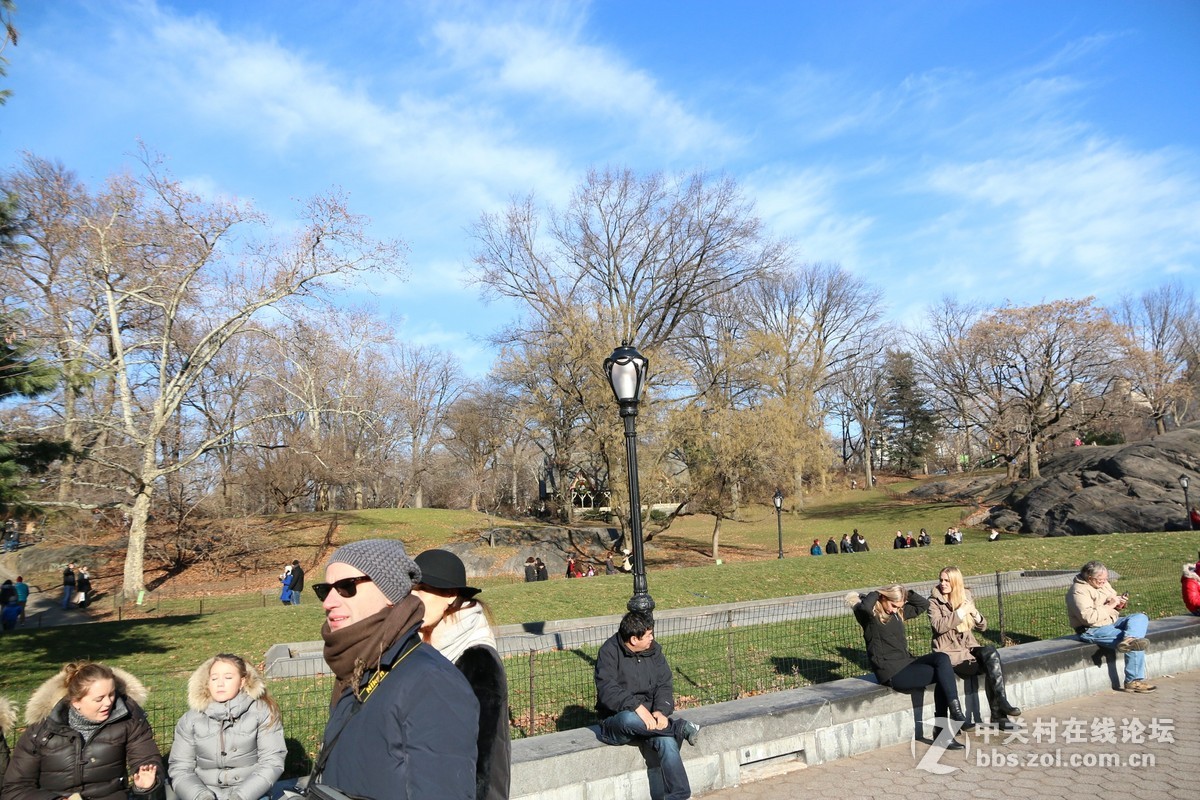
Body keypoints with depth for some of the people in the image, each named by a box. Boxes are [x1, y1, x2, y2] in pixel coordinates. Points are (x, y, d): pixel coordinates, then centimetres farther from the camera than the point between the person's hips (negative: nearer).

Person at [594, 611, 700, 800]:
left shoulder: (653, 650, 4)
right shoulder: (609, 652, -12)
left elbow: (665, 684, 0)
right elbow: (607, 690, -23)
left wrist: (662, 710, -20)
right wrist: (636, 707, -35)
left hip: (648, 717, 4)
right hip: (615, 722, -3)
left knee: (667, 741, -28)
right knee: (629, 719, -39)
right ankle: (681, 728, -22)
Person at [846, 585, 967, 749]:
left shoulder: (898, 612, 14)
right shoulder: (870, 614, -9)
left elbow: (923, 604, 21)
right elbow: (864, 606, -34)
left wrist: (906, 593, 6)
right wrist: (876, 593, -15)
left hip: (907, 663, 8)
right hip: (892, 673, -8)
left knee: (942, 658, -18)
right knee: (943, 673, -17)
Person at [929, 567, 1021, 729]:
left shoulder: (966, 597, 12)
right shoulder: (934, 601, -2)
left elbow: (982, 627, 14)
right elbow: (938, 626, -18)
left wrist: (975, 614, -7)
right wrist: (961, 612, -18)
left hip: (969, 647, 4)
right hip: (950, 652, -4)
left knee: (991, 652, -27)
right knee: (993, 667, -23)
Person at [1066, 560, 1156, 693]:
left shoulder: (1103, 584, 12)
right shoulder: (1078, 592, -19)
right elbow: (1088, 617, -28)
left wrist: (1119, 604, 0)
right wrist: (1109, 606, -22)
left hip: (1112, 622, 10)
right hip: (1093, 631, -10)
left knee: (1140, 618, -15)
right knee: (1135, 646, -23)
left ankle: (1128, 640, -40)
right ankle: (1133, 681, -23)